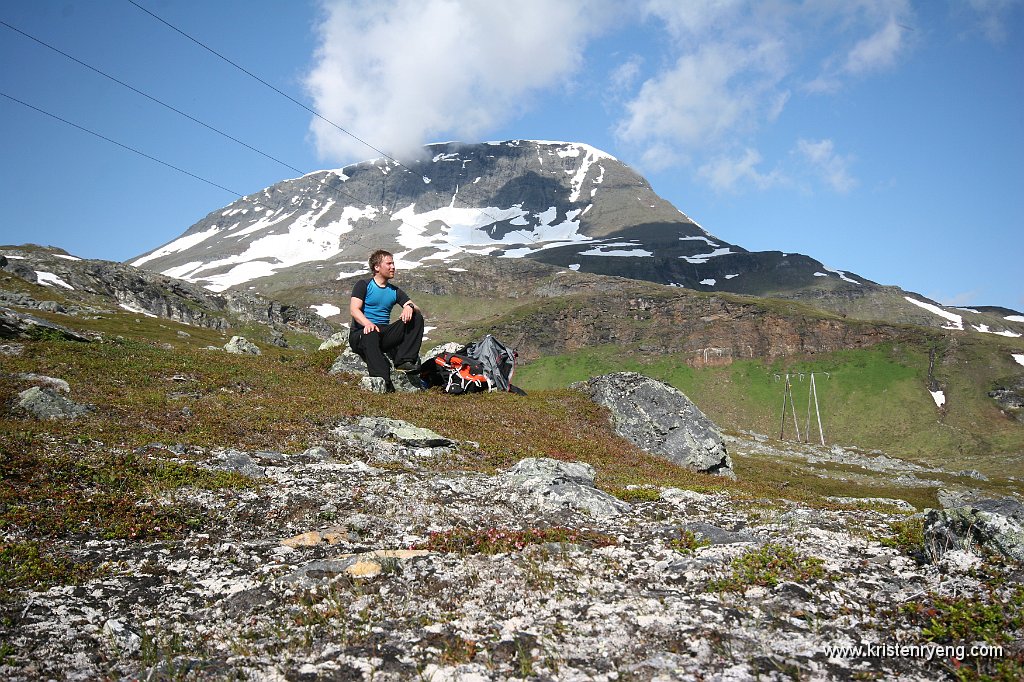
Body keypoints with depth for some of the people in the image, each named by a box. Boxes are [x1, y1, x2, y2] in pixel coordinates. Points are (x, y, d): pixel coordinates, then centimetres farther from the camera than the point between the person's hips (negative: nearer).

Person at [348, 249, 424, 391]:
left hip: (384, 334, 5)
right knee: (370, 335, -42)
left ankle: (404, 360, -26)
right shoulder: (363, 285, 5)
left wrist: (410, 307, -18)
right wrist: (367, 323, -33)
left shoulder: (395, 291, 18)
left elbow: (417, 309, 8)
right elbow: (354, 309, -11)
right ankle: (383, 381, -54)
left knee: (416, 317, -12)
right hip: (360, 333, -5)